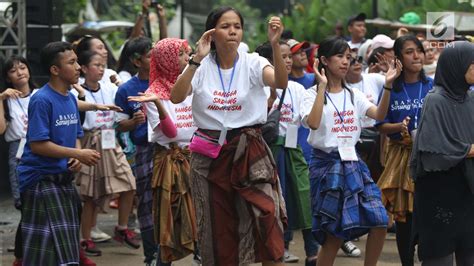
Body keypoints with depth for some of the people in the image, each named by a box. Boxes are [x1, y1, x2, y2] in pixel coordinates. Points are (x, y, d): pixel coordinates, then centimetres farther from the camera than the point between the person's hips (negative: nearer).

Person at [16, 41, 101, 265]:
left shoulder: (71, 99, 9)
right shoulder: (41, 100, -16)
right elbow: (37, 145, -20)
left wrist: (78, 156, -5)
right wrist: (78, 154, -19)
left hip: (63, 179, 8)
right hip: (41, 180, -8)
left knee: (67, 246, 13)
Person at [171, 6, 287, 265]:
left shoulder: (252, 63, -3)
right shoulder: (201, 67, -1)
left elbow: (281, 82, -22)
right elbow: (176, 97, -17)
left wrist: (275, 45, -36)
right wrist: (197, 58, -23)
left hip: (248, 149, -1)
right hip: (210, 153, 1)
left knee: (267, 214, -17)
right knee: (217, 224, 9)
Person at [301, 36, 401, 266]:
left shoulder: (353, 95, 11)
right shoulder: (313, 94, -4)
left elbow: (379, 114, -3)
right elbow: (313, 123, -23)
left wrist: (388, 85, -15)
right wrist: (322, 86, -22)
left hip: (352, 163, 5)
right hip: (326, 164, -5)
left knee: (379, 223, -5)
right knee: (334, 233, -3)